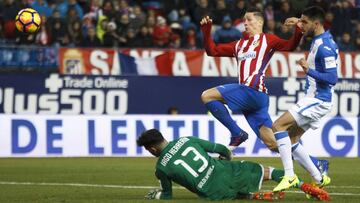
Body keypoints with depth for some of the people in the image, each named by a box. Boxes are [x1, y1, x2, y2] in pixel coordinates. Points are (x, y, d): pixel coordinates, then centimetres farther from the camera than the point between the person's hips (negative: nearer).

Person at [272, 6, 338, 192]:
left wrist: (309, 70, -29)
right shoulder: (319, 41, 11)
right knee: (291, 140, 11)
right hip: (313, 99, 10)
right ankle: (320, 178, 14)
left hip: (318, 100, -10)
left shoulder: (324, 47, -19)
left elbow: (332, 79, -24)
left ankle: (289, 176, -19)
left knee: (278, 126, -17)